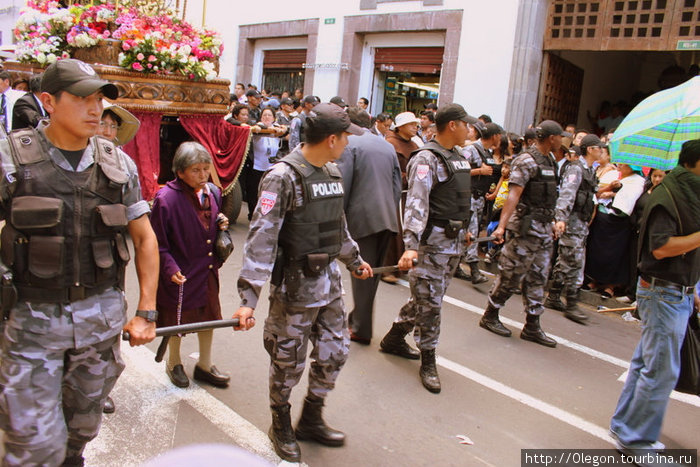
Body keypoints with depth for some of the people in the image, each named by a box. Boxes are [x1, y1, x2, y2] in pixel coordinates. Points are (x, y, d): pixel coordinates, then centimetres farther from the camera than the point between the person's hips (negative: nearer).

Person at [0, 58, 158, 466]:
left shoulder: (119, 164, 2)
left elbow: (145, 237, 7)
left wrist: (147, 312, 3)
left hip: (102, 313, 3)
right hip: (33, 315, -3)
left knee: (83, 425, 19)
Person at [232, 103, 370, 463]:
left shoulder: (332, 172, 6)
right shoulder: (284, 177, -19)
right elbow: (261, 238, -22)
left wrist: (354, 261, 31)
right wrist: (248, 298, -26)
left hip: (329, 281, 8)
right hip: (295, 287, -7)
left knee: (334, 352, 16)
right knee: (288, 362, 9)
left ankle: (311, 420, 38)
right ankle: (281, 426, 34)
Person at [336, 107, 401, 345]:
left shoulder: (349, 143, -4)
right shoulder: (387, 145, 16)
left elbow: (343, 184, -10)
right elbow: (397, 184, 16)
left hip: (362, 217, -7)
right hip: (388, 218, 7)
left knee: (361, 273, 1)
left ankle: (361, 330, 8)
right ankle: (358, 317, 30)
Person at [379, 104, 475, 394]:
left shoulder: (459, 157, 13)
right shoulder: (427, 158, -15)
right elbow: (416, 204, -25)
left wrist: (464, 230, 25)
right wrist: (411, 245, -33)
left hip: (455, 241, 9)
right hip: (432, 239, -9)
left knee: (426, 298, 16)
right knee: (429, 302, -1)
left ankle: (394, 339, 32)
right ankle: (428, 363, 12)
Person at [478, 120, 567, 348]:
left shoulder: (549, 162, 15)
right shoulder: (526, 161, -13)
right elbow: (513, 194, -22)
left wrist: (551, 224, 22)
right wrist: (501, 225, -29)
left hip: (544, 229, 9)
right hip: (525, 228, -9)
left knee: (538, 278, 10)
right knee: (511, 275, -1)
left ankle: (532, 327, 17)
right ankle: (489, 316, 15)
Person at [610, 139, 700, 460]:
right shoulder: (667, 196, -16)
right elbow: (660, 248, -24)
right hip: (663, 293, -9)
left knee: (647, 363, 16)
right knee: (662, 370, -3)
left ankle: (624, 425, 28)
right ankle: (636, 440, 10)